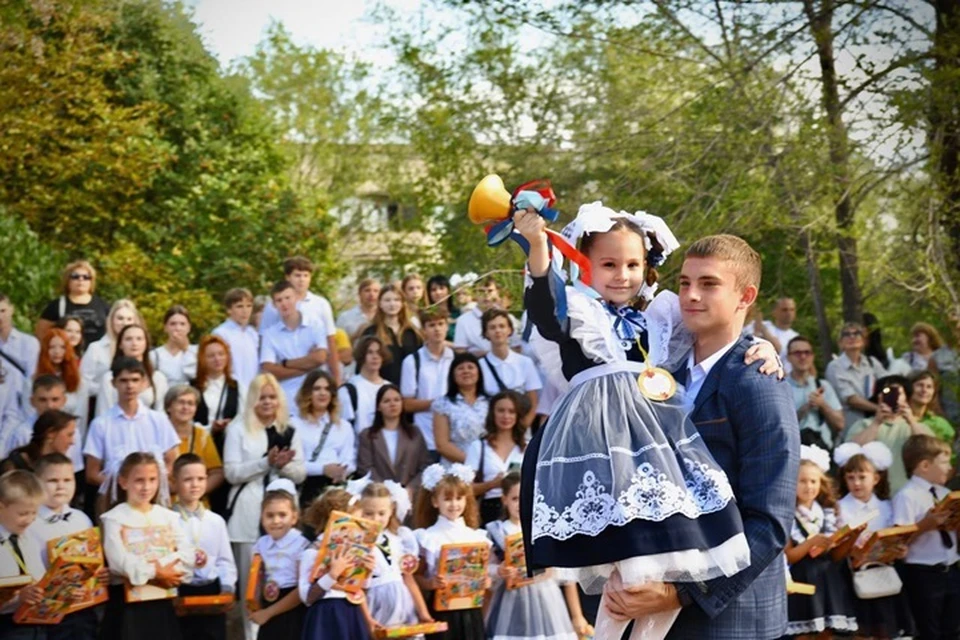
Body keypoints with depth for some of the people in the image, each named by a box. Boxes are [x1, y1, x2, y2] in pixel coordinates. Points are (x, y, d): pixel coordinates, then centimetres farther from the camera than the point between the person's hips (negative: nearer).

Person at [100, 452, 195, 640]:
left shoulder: (169, 517, 10)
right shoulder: (114, 519, -3)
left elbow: (187, 555, -3)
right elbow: (119, 561, -16)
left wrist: (163, 566, -19)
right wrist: (155, 573, -16)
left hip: (163, 601, 4)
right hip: (128, 602, -4)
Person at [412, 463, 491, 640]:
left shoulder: (475, 537, 6)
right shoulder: (428, 537, -4)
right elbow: (416, 577, -3)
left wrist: (485, 581, -6)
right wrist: (431, 583, -22)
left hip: (470, 608, 4)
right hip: (442, 609, -3)